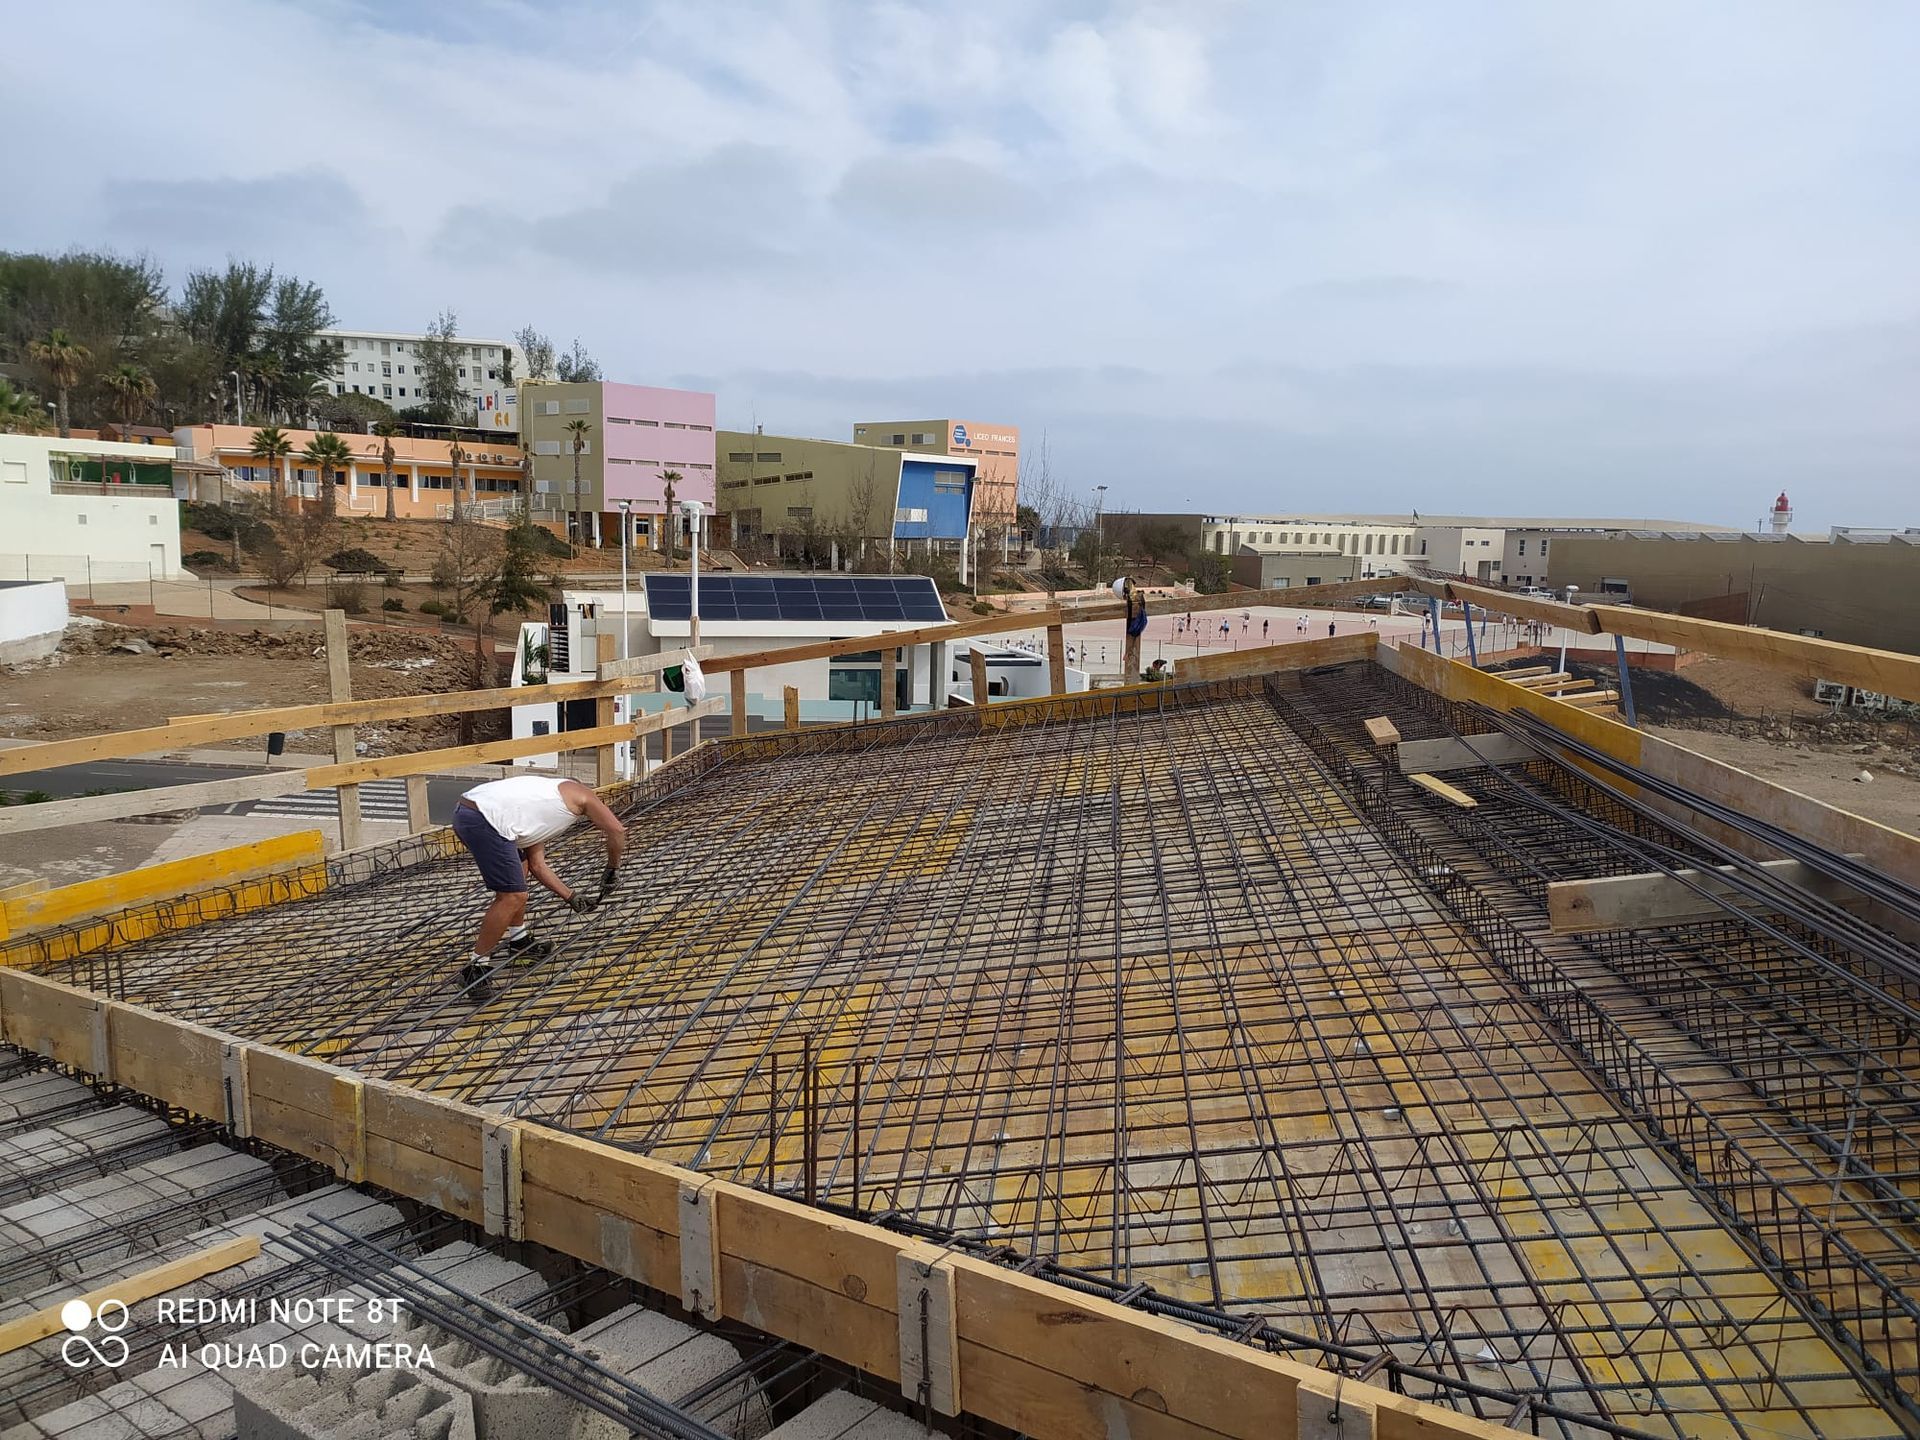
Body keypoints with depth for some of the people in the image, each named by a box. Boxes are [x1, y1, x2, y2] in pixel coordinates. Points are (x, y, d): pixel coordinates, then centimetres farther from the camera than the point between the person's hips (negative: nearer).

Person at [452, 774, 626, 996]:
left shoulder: (546, 812, 33)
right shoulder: (582, 794, 11)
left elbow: (536, 864, 29)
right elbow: (617, 830, 1)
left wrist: (571, 897, 28)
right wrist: (612, 869, 16)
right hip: (482, 821, -10)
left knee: (520, 867, 28)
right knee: (513, 897, -7)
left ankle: (519, 940, 39)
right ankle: (476, 966, 3)